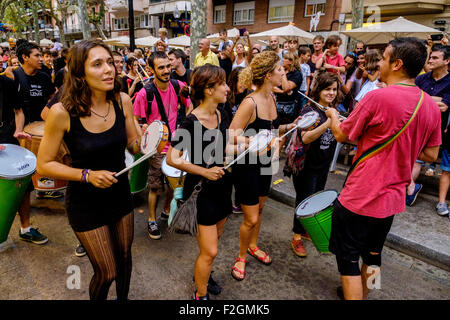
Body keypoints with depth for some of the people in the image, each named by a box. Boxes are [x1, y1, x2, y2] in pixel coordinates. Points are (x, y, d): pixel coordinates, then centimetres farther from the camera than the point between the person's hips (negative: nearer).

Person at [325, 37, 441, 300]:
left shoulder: (378, 97, -19)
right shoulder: (431, 105, 1)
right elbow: (431, 155, 9)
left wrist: (333, 115, 13)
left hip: (360, 198, -7)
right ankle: (361, 293, 47)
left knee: (348, 259, 9)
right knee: (373, 254, 26)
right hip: (393, 198, 8)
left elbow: (341, 135, -7)